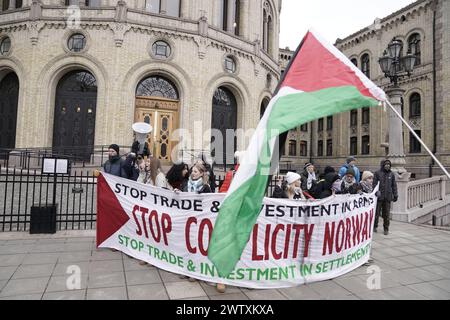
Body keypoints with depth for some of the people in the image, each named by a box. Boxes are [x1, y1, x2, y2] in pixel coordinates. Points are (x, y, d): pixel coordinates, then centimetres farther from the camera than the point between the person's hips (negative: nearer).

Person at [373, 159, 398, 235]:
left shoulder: (391, 174, 9)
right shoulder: (377, 173, -1)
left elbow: (394, 185, 12)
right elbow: (374, 184, -3)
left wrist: (395, 195, 7)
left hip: (388, 197, 2)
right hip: (379, 196, -2)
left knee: (386, 214, 6)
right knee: (377, 212, 5)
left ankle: (386, 229, 16)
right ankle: (374, 226, 21)